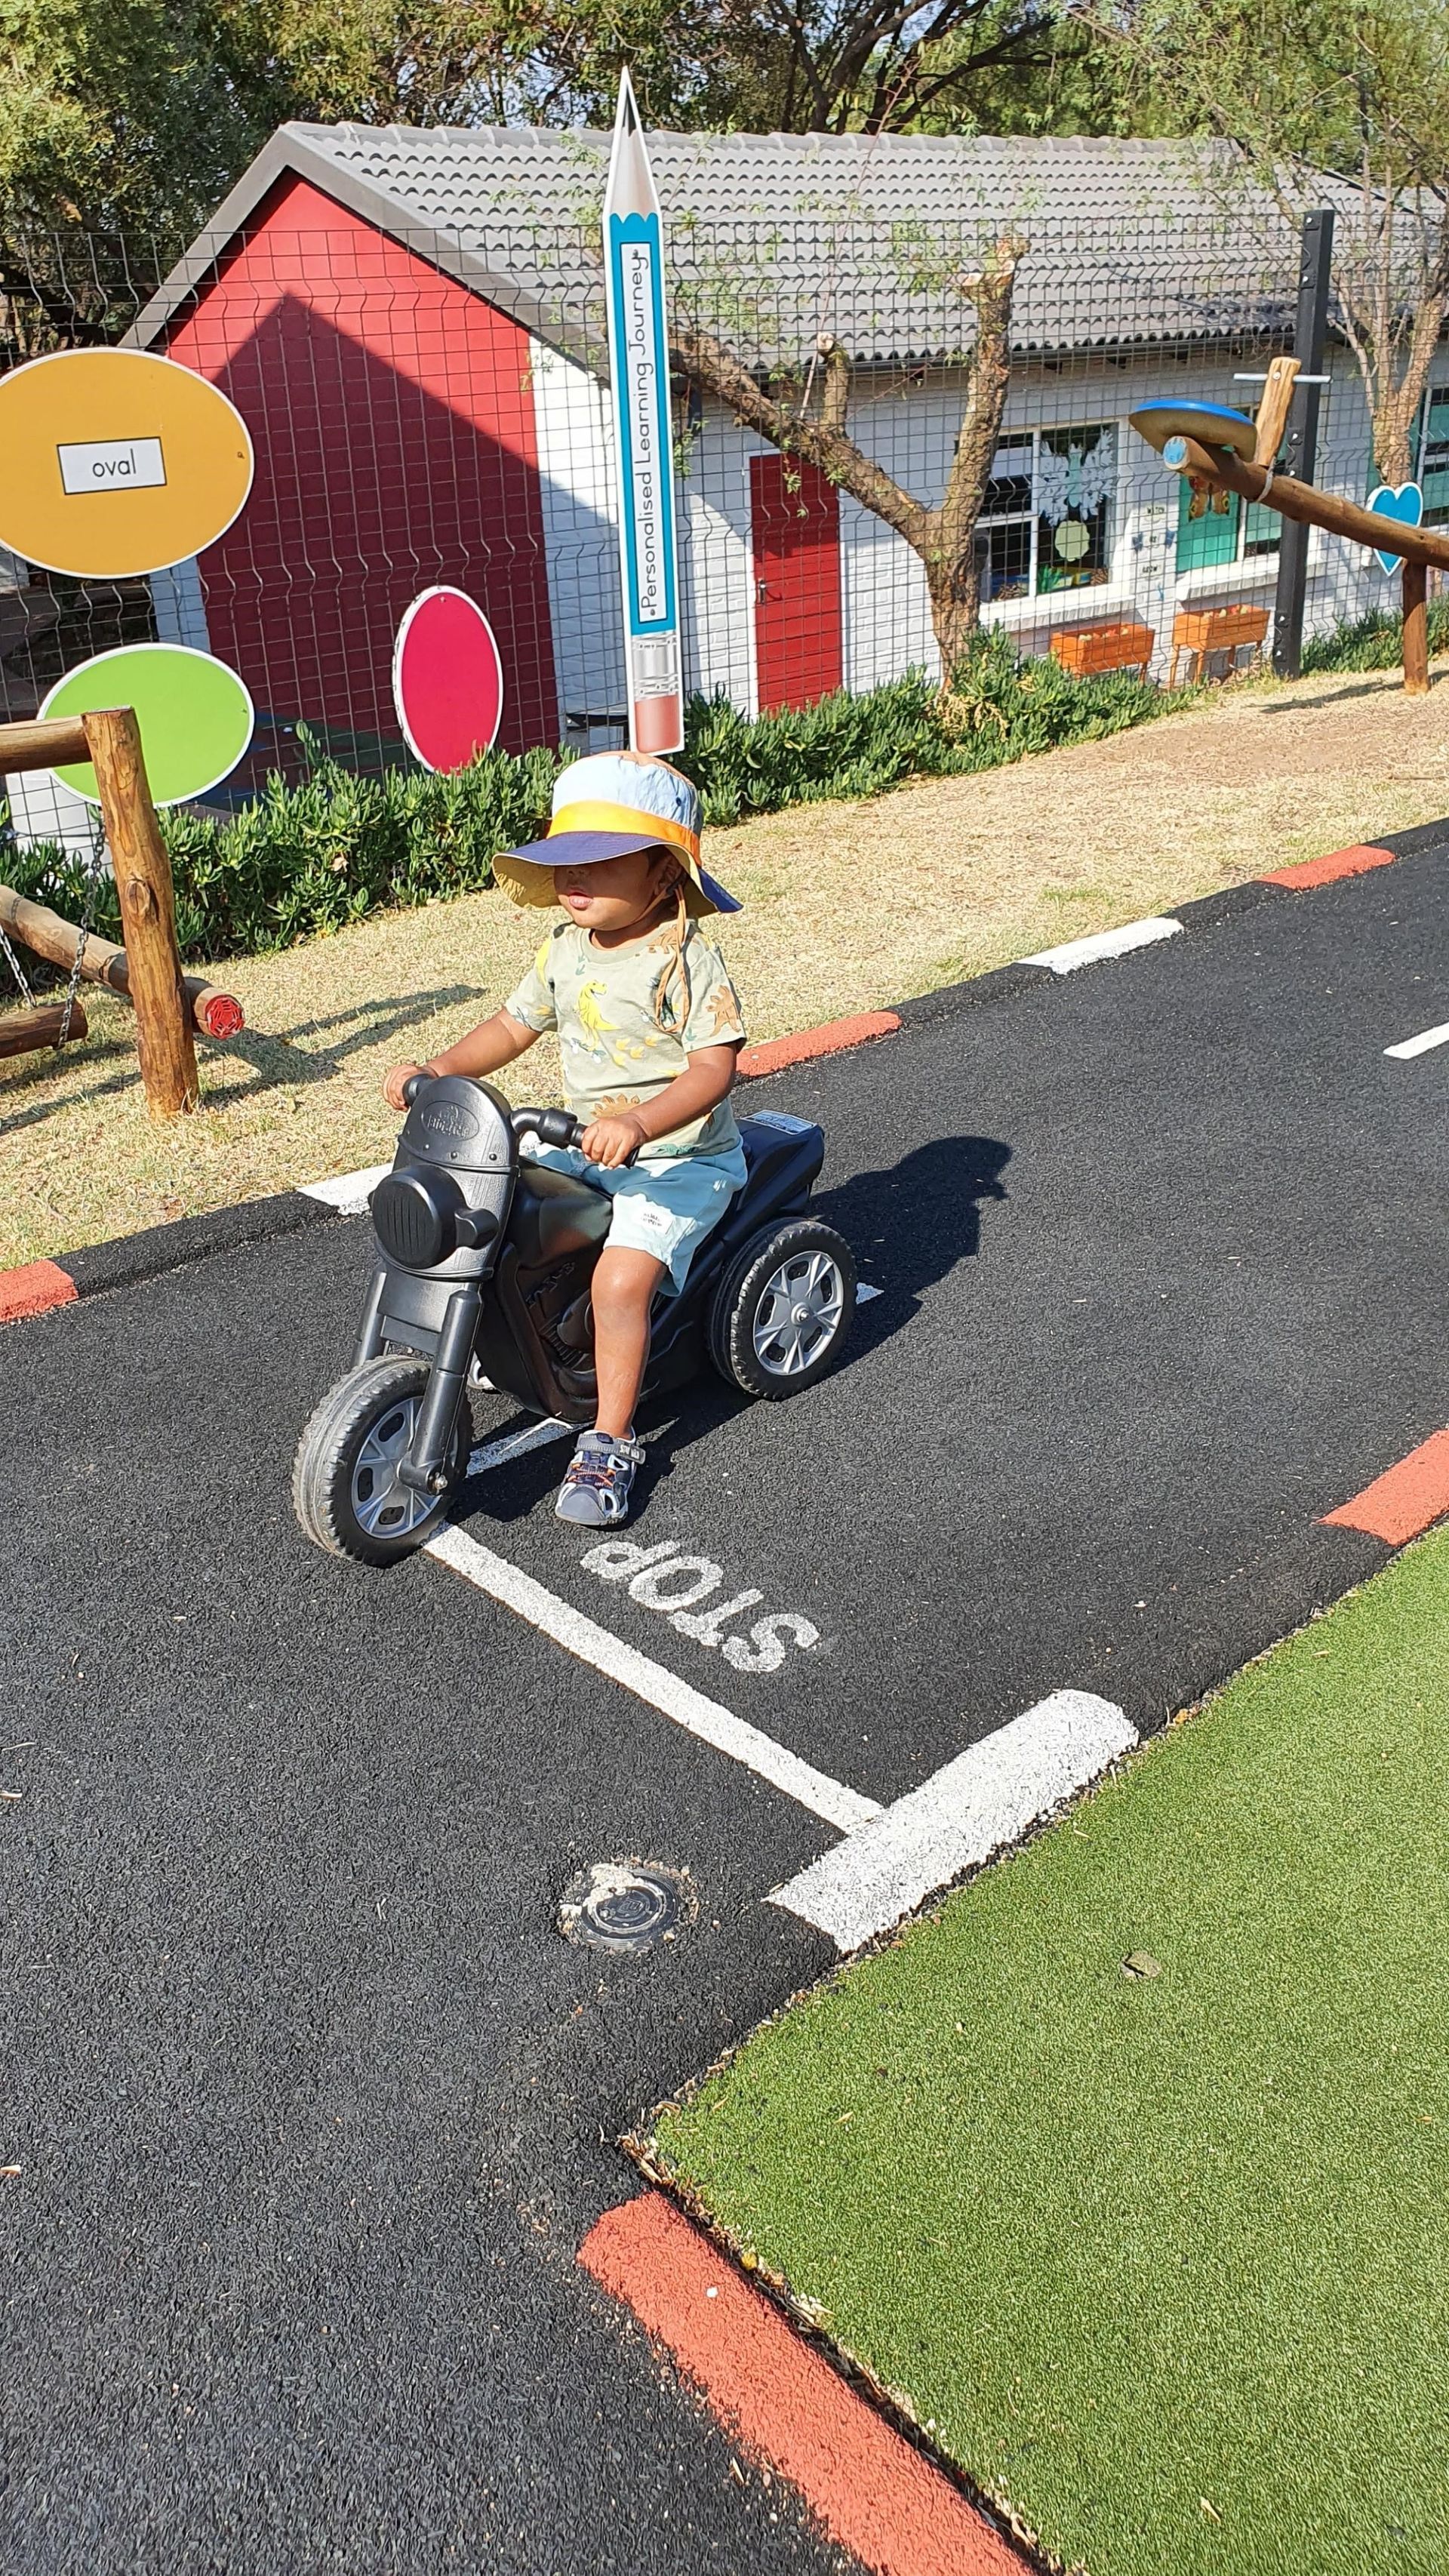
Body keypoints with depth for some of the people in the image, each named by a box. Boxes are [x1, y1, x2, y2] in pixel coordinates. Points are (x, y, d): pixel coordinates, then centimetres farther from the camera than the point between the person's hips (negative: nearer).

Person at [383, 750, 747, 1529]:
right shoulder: (567, 949, 6)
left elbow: (713, 1068, -25)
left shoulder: (684, 958, -16)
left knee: (621, 1277, -27)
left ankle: (610, 1444, -10)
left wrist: (639, 1124, -41)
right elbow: (514, 1025, 15)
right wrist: (436, 1070, 0)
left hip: (680, 1155, -8)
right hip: (584, 1143, 8)